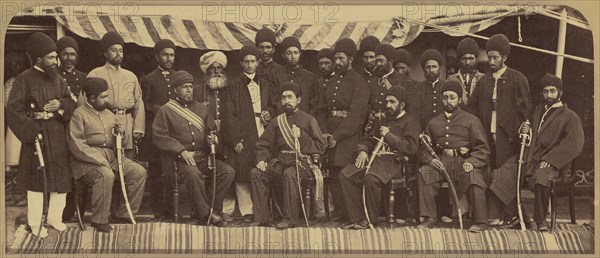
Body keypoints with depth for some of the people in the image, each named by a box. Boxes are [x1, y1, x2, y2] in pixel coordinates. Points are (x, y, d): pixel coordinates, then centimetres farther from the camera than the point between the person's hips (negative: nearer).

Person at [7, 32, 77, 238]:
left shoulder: (57, 79, 11)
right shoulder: (24, 80, -6)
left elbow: (71, 102, 14)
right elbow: (14, 110, -11)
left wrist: (61, 105, -10)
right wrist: (32, 132, -20)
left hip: (58, 135, 5)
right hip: (37, 134, -5)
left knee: (60, 177, 7)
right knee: (37, 179, 1)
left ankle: (55, 218, 20)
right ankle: (35, 223, 10)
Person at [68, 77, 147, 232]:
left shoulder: (108, 114, 18)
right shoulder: (79, 114, -6)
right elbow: (77, 146, -16)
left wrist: (121, 131, 2)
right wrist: (101, 161, -22)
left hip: (111, 157, 8)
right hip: (89, 160, -8)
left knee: (139, 172, -7)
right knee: (106, 175, -36)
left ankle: (123, 214, 2)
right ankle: (99, 220, -21)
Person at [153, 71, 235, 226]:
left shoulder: (202, 109, 20)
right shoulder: (166, 110, 4)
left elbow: (212, 130, 28)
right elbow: (158, 136, -5)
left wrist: (213, 139, 1)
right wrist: (182, 151, -15)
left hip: (203, 156, 5)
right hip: (178, 158, -5)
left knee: (228, 171, -17)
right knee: (193, 173, -37)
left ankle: (200, 212, -14)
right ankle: (206, 213, -23)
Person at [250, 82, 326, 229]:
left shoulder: (308, 120, 7)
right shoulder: (277, 121, 19)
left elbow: (320, 147, 0)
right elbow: (263, 145, 18)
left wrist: (301, 138, -11)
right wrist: (262, 159, -1)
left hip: (301, 161, -5)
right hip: (280, 161, 5)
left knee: (290, 173, -37)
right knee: (256, 173, -19)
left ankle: (290, 219, -29)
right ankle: (261, 218, -15)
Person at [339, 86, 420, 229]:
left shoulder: (411, 122, 6)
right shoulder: (384, 120, 29)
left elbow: (411, 148, -9)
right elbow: (369, 139, 31)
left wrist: (389, 136, -7)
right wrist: (363, 150, 8)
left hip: (393, 160, -7)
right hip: (374, 157, 7)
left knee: (371, 178, -37)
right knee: (345, 174, -17)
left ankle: (370, 220, -21)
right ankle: (356, 218, -16)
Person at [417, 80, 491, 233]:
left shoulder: (471, 121, 11)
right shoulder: (434, 122, 21)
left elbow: (482, 148, 3)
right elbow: (424, 148, 16)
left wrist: (471, 162, -18)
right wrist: (430, 160, -9)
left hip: (464, 161, -3)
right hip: (440, 161, 3)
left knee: (473, 176, -35)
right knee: (424, 173, -26)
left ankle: (480, 221, -25)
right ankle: (429, 218, -20)